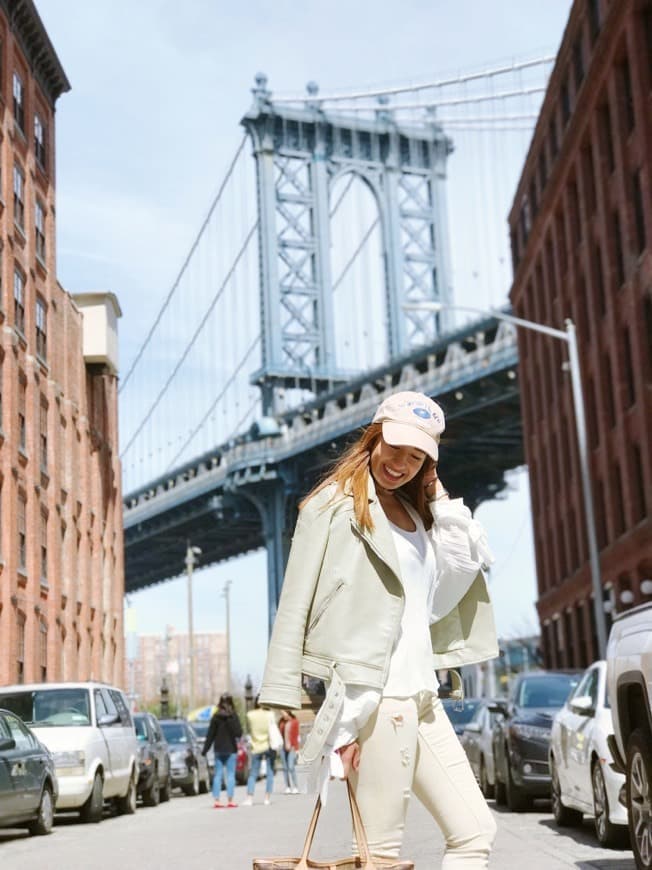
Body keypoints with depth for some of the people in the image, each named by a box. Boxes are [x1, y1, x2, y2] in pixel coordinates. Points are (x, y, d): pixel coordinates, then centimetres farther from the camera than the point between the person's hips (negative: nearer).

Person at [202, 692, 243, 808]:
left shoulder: (215, 716, -1)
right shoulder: (233, 716, -9)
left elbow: (210, 734, 0)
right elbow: (239, 733, -10)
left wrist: (205, 750, 6)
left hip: (218, 749, 2)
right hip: (231, 749, -2)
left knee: (218, 775, 7)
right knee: (230, 774, 3)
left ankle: (216, 800, 3)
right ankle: (230, 800, 0)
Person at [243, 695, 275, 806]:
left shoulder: (250, 715, -5)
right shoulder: (270, 714, -8)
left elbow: (248, 729, 5)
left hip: (256, 747, 1)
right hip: (269, 746, -1)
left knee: (253, 774, 7)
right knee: (270, 773, 7)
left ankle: (249, 798, 0)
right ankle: (267, 798, 5)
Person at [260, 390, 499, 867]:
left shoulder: (417, 511, 18)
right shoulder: (335, 505, -4)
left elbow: (461, 571, 7)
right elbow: (295, 604, -9)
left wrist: (441, 499, 7)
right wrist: (286, 700, -15)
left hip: (422, 695, 8)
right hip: (373, 697, -8)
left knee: (475, 832, 9)